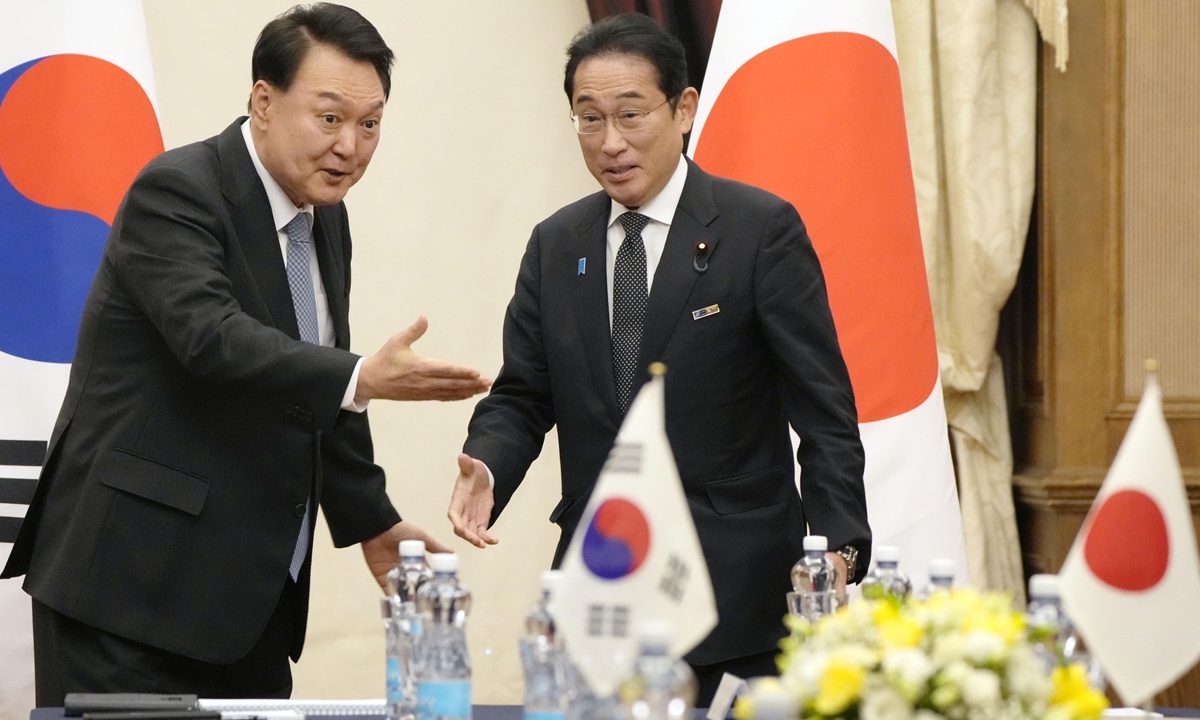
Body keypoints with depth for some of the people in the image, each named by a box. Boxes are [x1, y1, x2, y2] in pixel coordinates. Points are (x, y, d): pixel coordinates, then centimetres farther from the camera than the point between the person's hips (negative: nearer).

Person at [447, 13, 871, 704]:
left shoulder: (763, 229, -4)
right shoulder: (555, 245, 11)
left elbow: (823, 407, -6)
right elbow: (522, 395, 11)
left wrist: (838, 546, -17)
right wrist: (486, 470, -11)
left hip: (739, 589, -4)